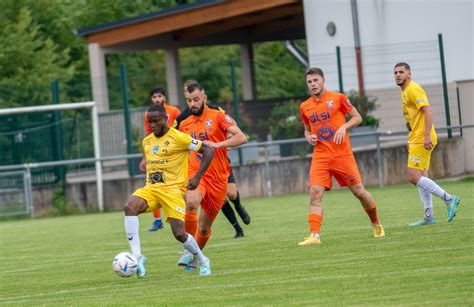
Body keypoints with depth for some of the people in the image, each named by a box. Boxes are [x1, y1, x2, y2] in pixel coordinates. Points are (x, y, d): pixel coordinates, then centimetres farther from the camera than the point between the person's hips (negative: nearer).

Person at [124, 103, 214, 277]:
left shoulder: (178, 138, -7)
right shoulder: (146, 142, 14)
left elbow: (208, 151, -6)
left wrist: (197, 177, -11)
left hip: (173, 189, -5)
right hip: (150, 189, 5)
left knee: (179, 234, -12)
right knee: (129, 207, -26)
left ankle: (203, 261, 17)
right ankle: (137, 256, -28)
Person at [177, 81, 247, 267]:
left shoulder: (217, 117, -2)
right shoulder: (184, 125, 11)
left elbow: (241, 138, -14)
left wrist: (218, 145, -25)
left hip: (217, 179, -1)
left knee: (204, 227, 6)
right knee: (191, 202, -33)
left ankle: (195, 255, 34)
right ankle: (188, 251, -25)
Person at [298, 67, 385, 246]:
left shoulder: (338, 98, -1)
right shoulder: (305, 107, 10)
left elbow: (357, 118, 3)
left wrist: (344, 127, -15)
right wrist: (309, 137, 0)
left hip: (342, 154, -2)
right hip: (320, 156, 3)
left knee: (359, 191, 2)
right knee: (315, 193, -15)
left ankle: (376, 225, 25)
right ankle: (314, 235, -19)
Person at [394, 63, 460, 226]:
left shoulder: (413, 89, -12)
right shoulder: (405, 91, 18)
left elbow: (428, 111, -20)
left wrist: (427, 136, -27)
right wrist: (411, 140, 21)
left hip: (422, 139, -10)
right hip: (416, 139, 10)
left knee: (414, 177, -13)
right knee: (421, 177, 9)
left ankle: (449, 199, -10)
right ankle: (429, 217, 11)